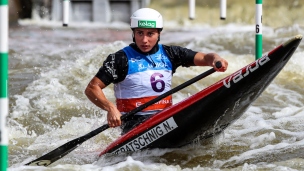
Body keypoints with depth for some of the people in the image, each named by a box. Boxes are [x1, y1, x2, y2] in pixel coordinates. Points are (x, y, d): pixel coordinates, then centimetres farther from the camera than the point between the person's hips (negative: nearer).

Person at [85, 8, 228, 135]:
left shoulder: (168, 54, 11)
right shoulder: (122, 59, -2)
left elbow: (204, 58, 8)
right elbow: (92, 88, -7)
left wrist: (215, 59, -17)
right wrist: (110, 108, -25)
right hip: (135, 123, -5)